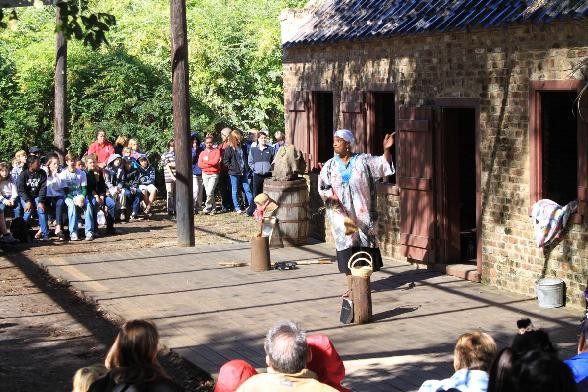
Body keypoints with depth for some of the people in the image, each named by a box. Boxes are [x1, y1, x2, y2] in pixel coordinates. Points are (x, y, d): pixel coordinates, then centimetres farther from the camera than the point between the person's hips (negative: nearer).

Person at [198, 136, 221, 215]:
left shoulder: (216, 151, 1)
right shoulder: (202, 153, 11)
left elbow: (215, 161, -14)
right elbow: (200, 164, 0)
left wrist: (206, 161, -4)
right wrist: (210, 164, -10)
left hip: (214, 174, -4)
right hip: (205, 174, 4)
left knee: (210, 192, -16)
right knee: (208, 193, 4)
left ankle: (207, 207, -8)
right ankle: (213, 208, 12)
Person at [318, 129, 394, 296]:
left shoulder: (363, 161, 1)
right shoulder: (330, 166, 6)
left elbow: (383, 164, -10)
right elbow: (323, 187, 3)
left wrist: (386, 150, -28)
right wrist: (331, 195, -16)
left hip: (362, 213, -1)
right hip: (341, 214, 1)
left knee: (365, 246, 1)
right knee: (346, 246, -1)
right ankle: (350, 286, 5)